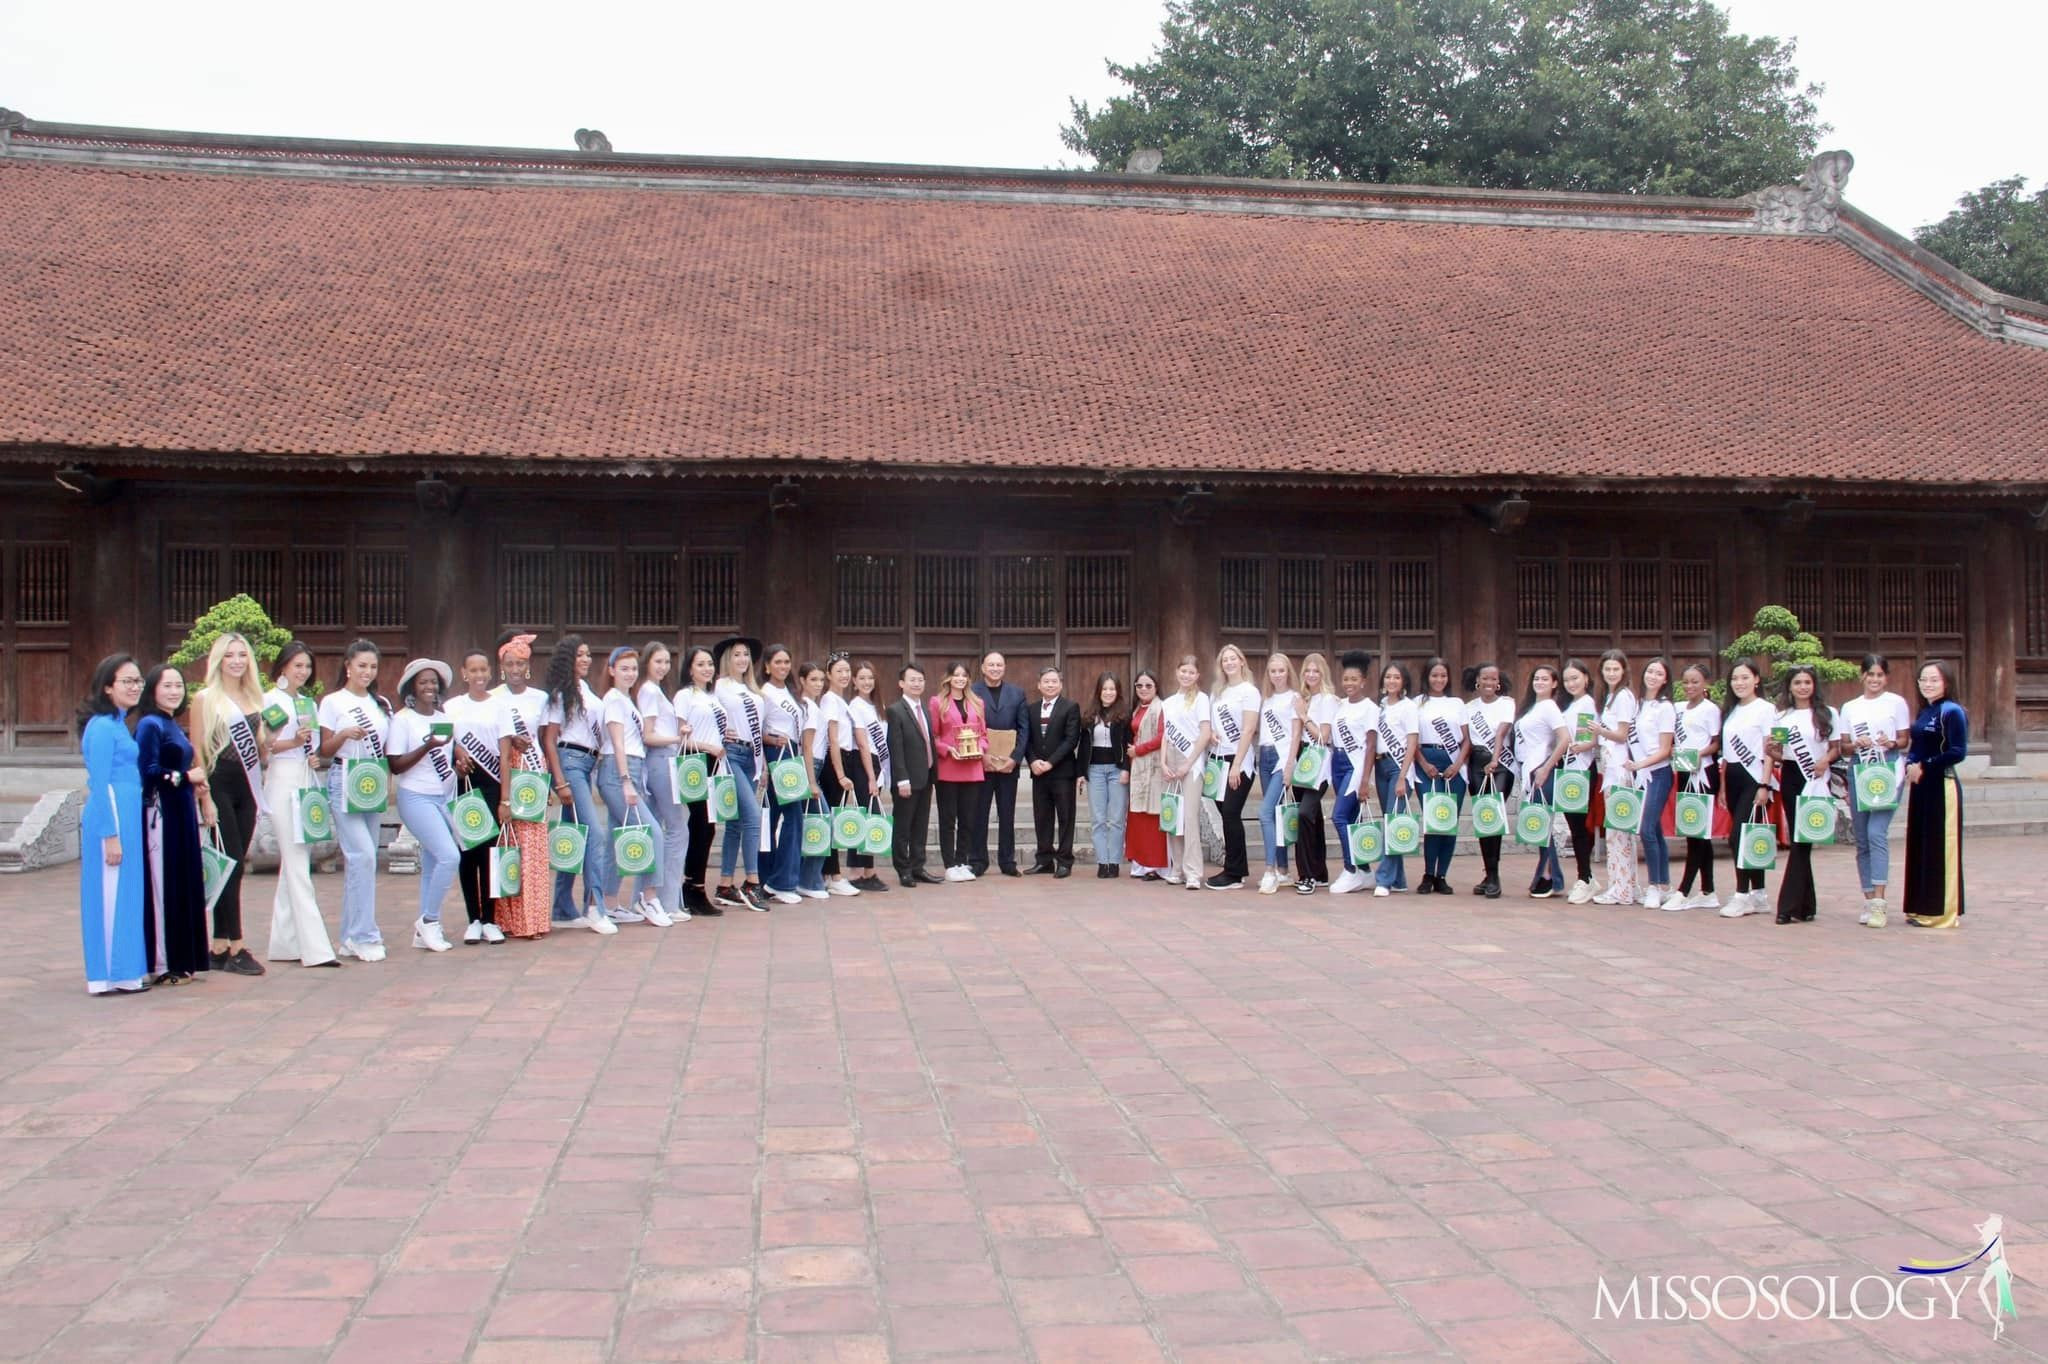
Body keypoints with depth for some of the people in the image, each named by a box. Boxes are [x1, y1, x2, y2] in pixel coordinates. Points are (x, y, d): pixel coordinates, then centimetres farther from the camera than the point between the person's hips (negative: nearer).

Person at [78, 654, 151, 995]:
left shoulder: (119, 723, 15)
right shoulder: (102, 727, -12)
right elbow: (100, 785, -15)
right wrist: (111, 835, -17)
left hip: (127, 816, 9)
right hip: (112, 818, -9)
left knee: (126, 893, 12)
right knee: (113, 894, -3)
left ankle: (123, 970, 18)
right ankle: (115, 974, 3)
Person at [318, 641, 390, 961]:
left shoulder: (381, 704, 15)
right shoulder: (333, 702, 1)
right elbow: (324, 750, -1)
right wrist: (344, 734, -18)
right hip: (344, 782, -5)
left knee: (359, 861, 7)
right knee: (363, 856, -16)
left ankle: (351, 937, 12)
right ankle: (364, 935, -10)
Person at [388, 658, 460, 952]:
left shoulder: (445, 718, 13)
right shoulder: (402, 719, -5)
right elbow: (395, 766, -10)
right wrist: (427, 747, -21)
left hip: (445, 798, 6)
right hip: (416, 798, -6)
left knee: (432, 864, 7)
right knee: (449, 856, -18)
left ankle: (425, 932, 13)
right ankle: (429, 920, -3)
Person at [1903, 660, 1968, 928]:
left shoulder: (1952, 712, -11)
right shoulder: (1922, 713, 14)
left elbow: (1958, 752, -18)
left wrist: (1924, 766, -14)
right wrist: (1909, 765, -1)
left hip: (1942, 786, -8)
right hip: (1920, 786, 8)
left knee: (1941, 847, -4)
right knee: (1919, 845, 11)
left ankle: (1942, 911, 2)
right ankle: (1922, 909, 18)